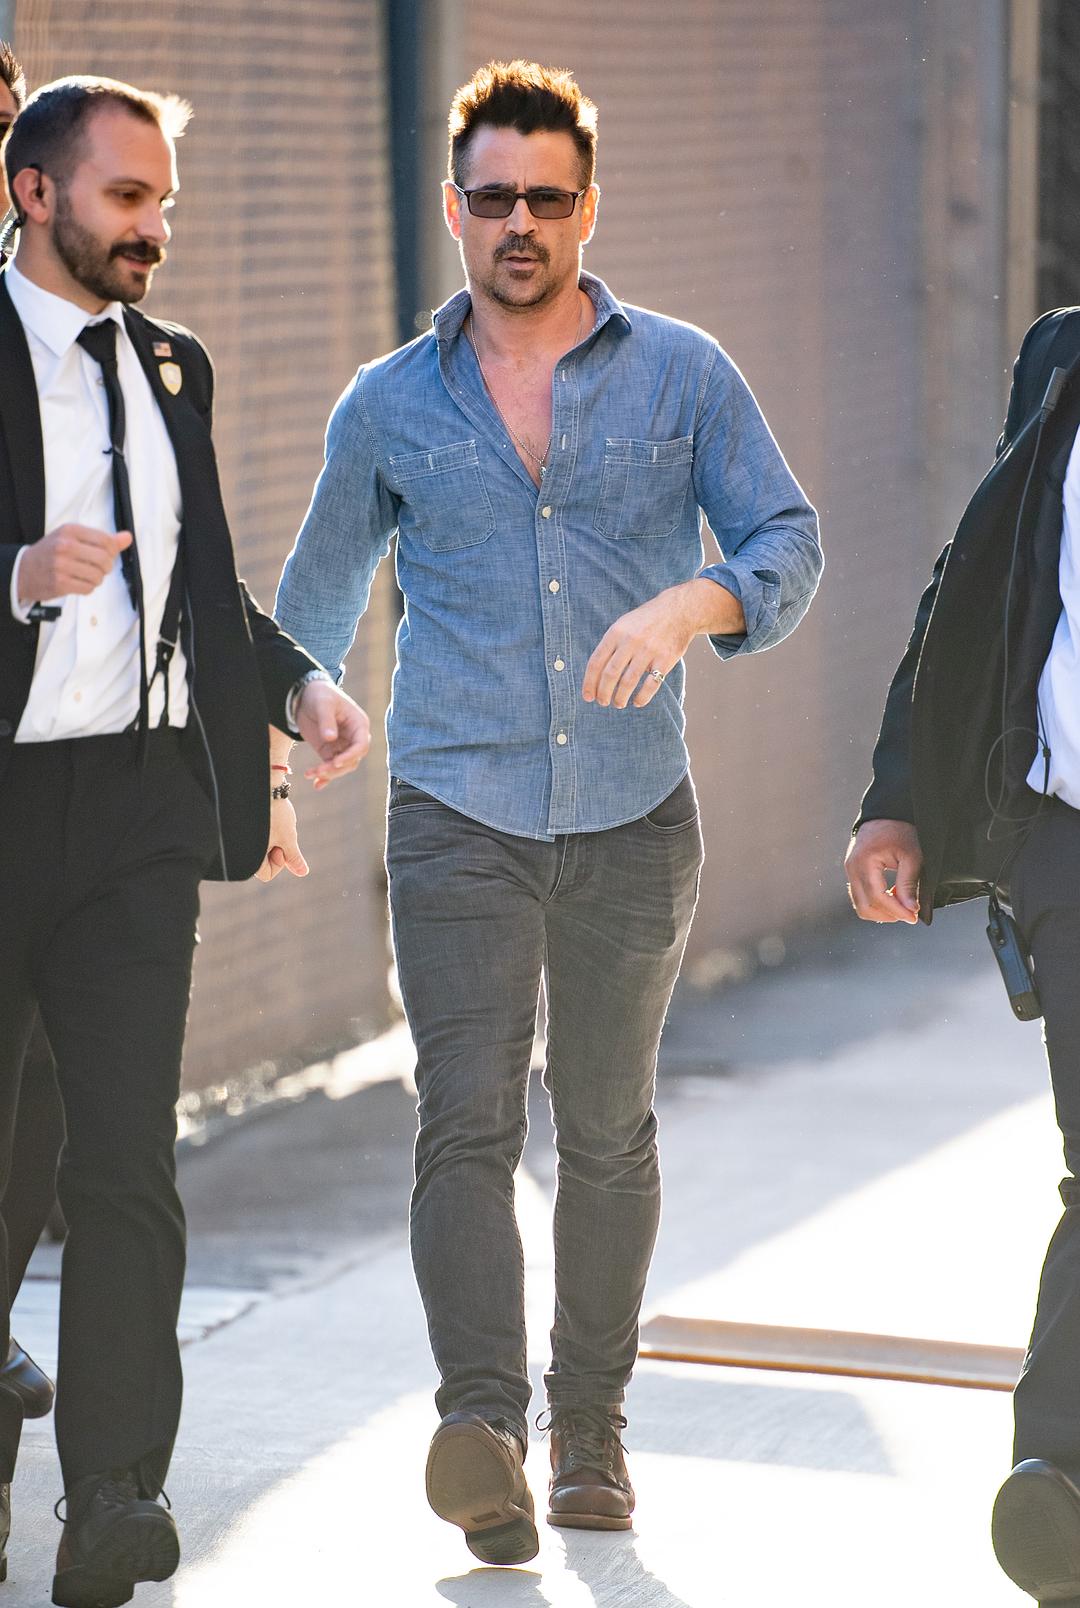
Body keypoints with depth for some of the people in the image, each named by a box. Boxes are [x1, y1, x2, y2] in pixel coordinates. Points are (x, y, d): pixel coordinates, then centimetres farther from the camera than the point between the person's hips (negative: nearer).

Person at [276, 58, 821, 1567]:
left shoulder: (682, 372, 3)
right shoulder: (391, 405, 6)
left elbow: (788, 542, -2)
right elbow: (320, 592, 18)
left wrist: (687, 604, -23)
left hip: (634, 819, 1)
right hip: (459, 819, -1)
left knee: (608, 1132, 10)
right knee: (468, 1123, -14)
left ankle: (590, 1425, 24)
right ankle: (482, 1429, -23)